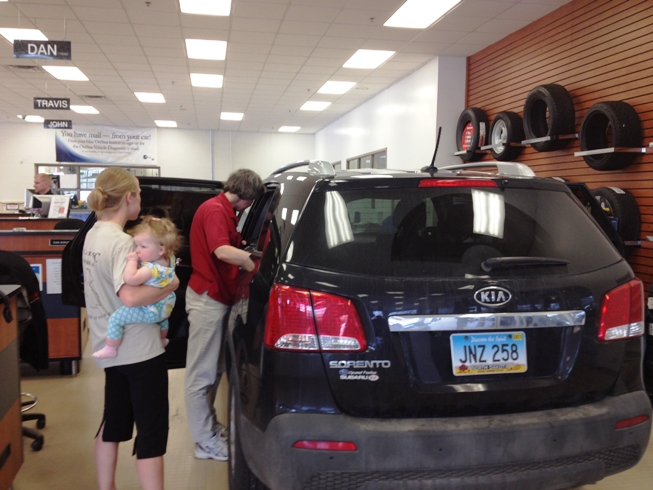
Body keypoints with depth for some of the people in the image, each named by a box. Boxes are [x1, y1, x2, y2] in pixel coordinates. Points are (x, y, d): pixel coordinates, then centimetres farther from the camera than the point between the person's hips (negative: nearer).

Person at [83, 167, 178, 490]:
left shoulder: (93, 235, 7)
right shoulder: (121, 242, -21)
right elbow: (130, 297, -32)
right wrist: (169, 285, -17)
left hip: (113, 348, 9)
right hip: (139, 348, -9)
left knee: (114, 422, 20)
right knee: (152, 431, 0)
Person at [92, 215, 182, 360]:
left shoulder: (152, 269, -37)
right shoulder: (169, 258, -12)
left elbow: (130, 279, -47)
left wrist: (132, 260, -34)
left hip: (150, 312, -9)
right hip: (166, 307, 9)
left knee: (115, 318, -4)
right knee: (162, 318, 42)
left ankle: (110, 349, 9)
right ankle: (162, 340, 67)